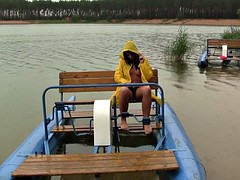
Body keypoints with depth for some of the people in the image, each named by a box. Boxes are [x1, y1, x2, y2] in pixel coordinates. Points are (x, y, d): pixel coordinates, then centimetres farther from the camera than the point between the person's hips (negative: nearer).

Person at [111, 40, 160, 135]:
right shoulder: (123, 61, 13)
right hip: (127, 89, -1)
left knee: (147, 89, -36)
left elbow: (149, 76, 4)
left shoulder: (143, 60, 14)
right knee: (123, 90, -39)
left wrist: (143, 63, -4)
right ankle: (123, 120, -23)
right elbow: (117, 77, 5)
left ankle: (146, 120, -32)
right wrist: (126, 82, -14)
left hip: (140, 89, 1)